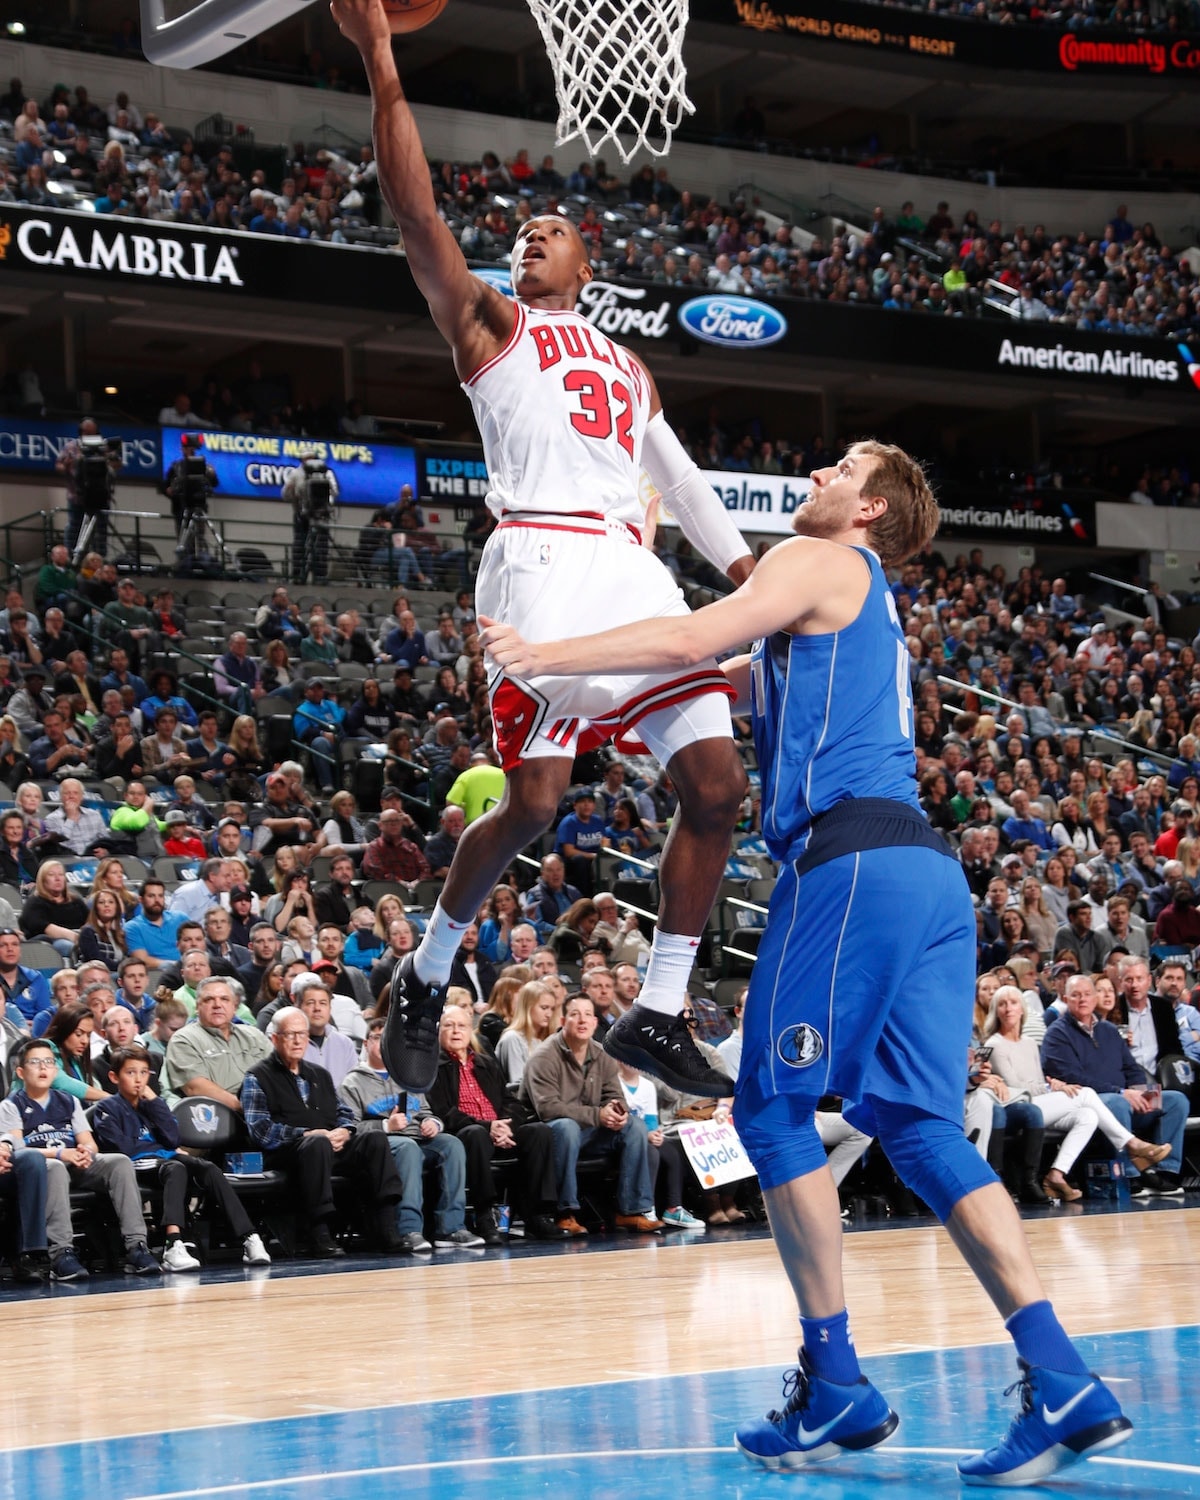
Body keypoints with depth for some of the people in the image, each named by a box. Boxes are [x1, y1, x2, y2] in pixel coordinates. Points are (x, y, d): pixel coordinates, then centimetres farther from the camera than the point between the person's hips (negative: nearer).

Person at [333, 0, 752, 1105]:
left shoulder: (627, 370, 31)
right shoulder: (489, 323, 15)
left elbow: (687, 488, 31)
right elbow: (419, 218, 1)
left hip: (635, 573, 6)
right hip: (543, 562, -6)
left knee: (717, 785, -4)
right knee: (532, 799, -16)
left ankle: (659, 1017, 4)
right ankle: (426, 978, 6)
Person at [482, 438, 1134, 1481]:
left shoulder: (821, 562, 5)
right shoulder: (865, 610, 32)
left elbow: (692, 641, -10)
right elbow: (731, 680, 39)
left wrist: (547, 656, -3)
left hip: (852, 856, -8)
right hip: (932, 874, 8)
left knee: (775, 1109, -2)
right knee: (921, 1129, 4)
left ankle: (835, 1385, -3)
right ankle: (1063, 1384, -7)